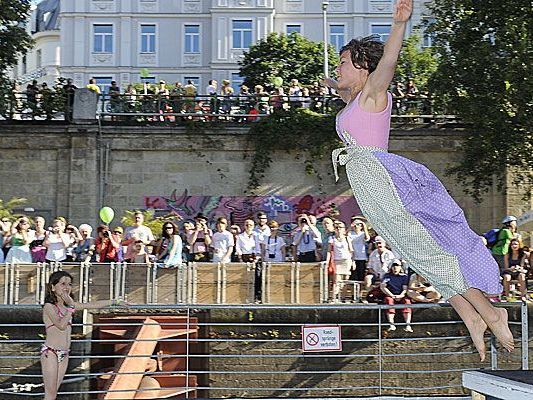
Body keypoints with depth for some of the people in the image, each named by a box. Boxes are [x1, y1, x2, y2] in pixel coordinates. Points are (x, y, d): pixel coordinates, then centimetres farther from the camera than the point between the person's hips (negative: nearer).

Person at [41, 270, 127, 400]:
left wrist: (115, 302, 22)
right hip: (50, 352, -7)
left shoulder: (69, 305, 12)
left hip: (64, 354, 7)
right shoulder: (49, 306, -9)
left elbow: (94, 304, 19)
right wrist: (71, 307, -18)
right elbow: (61, 325, -24)